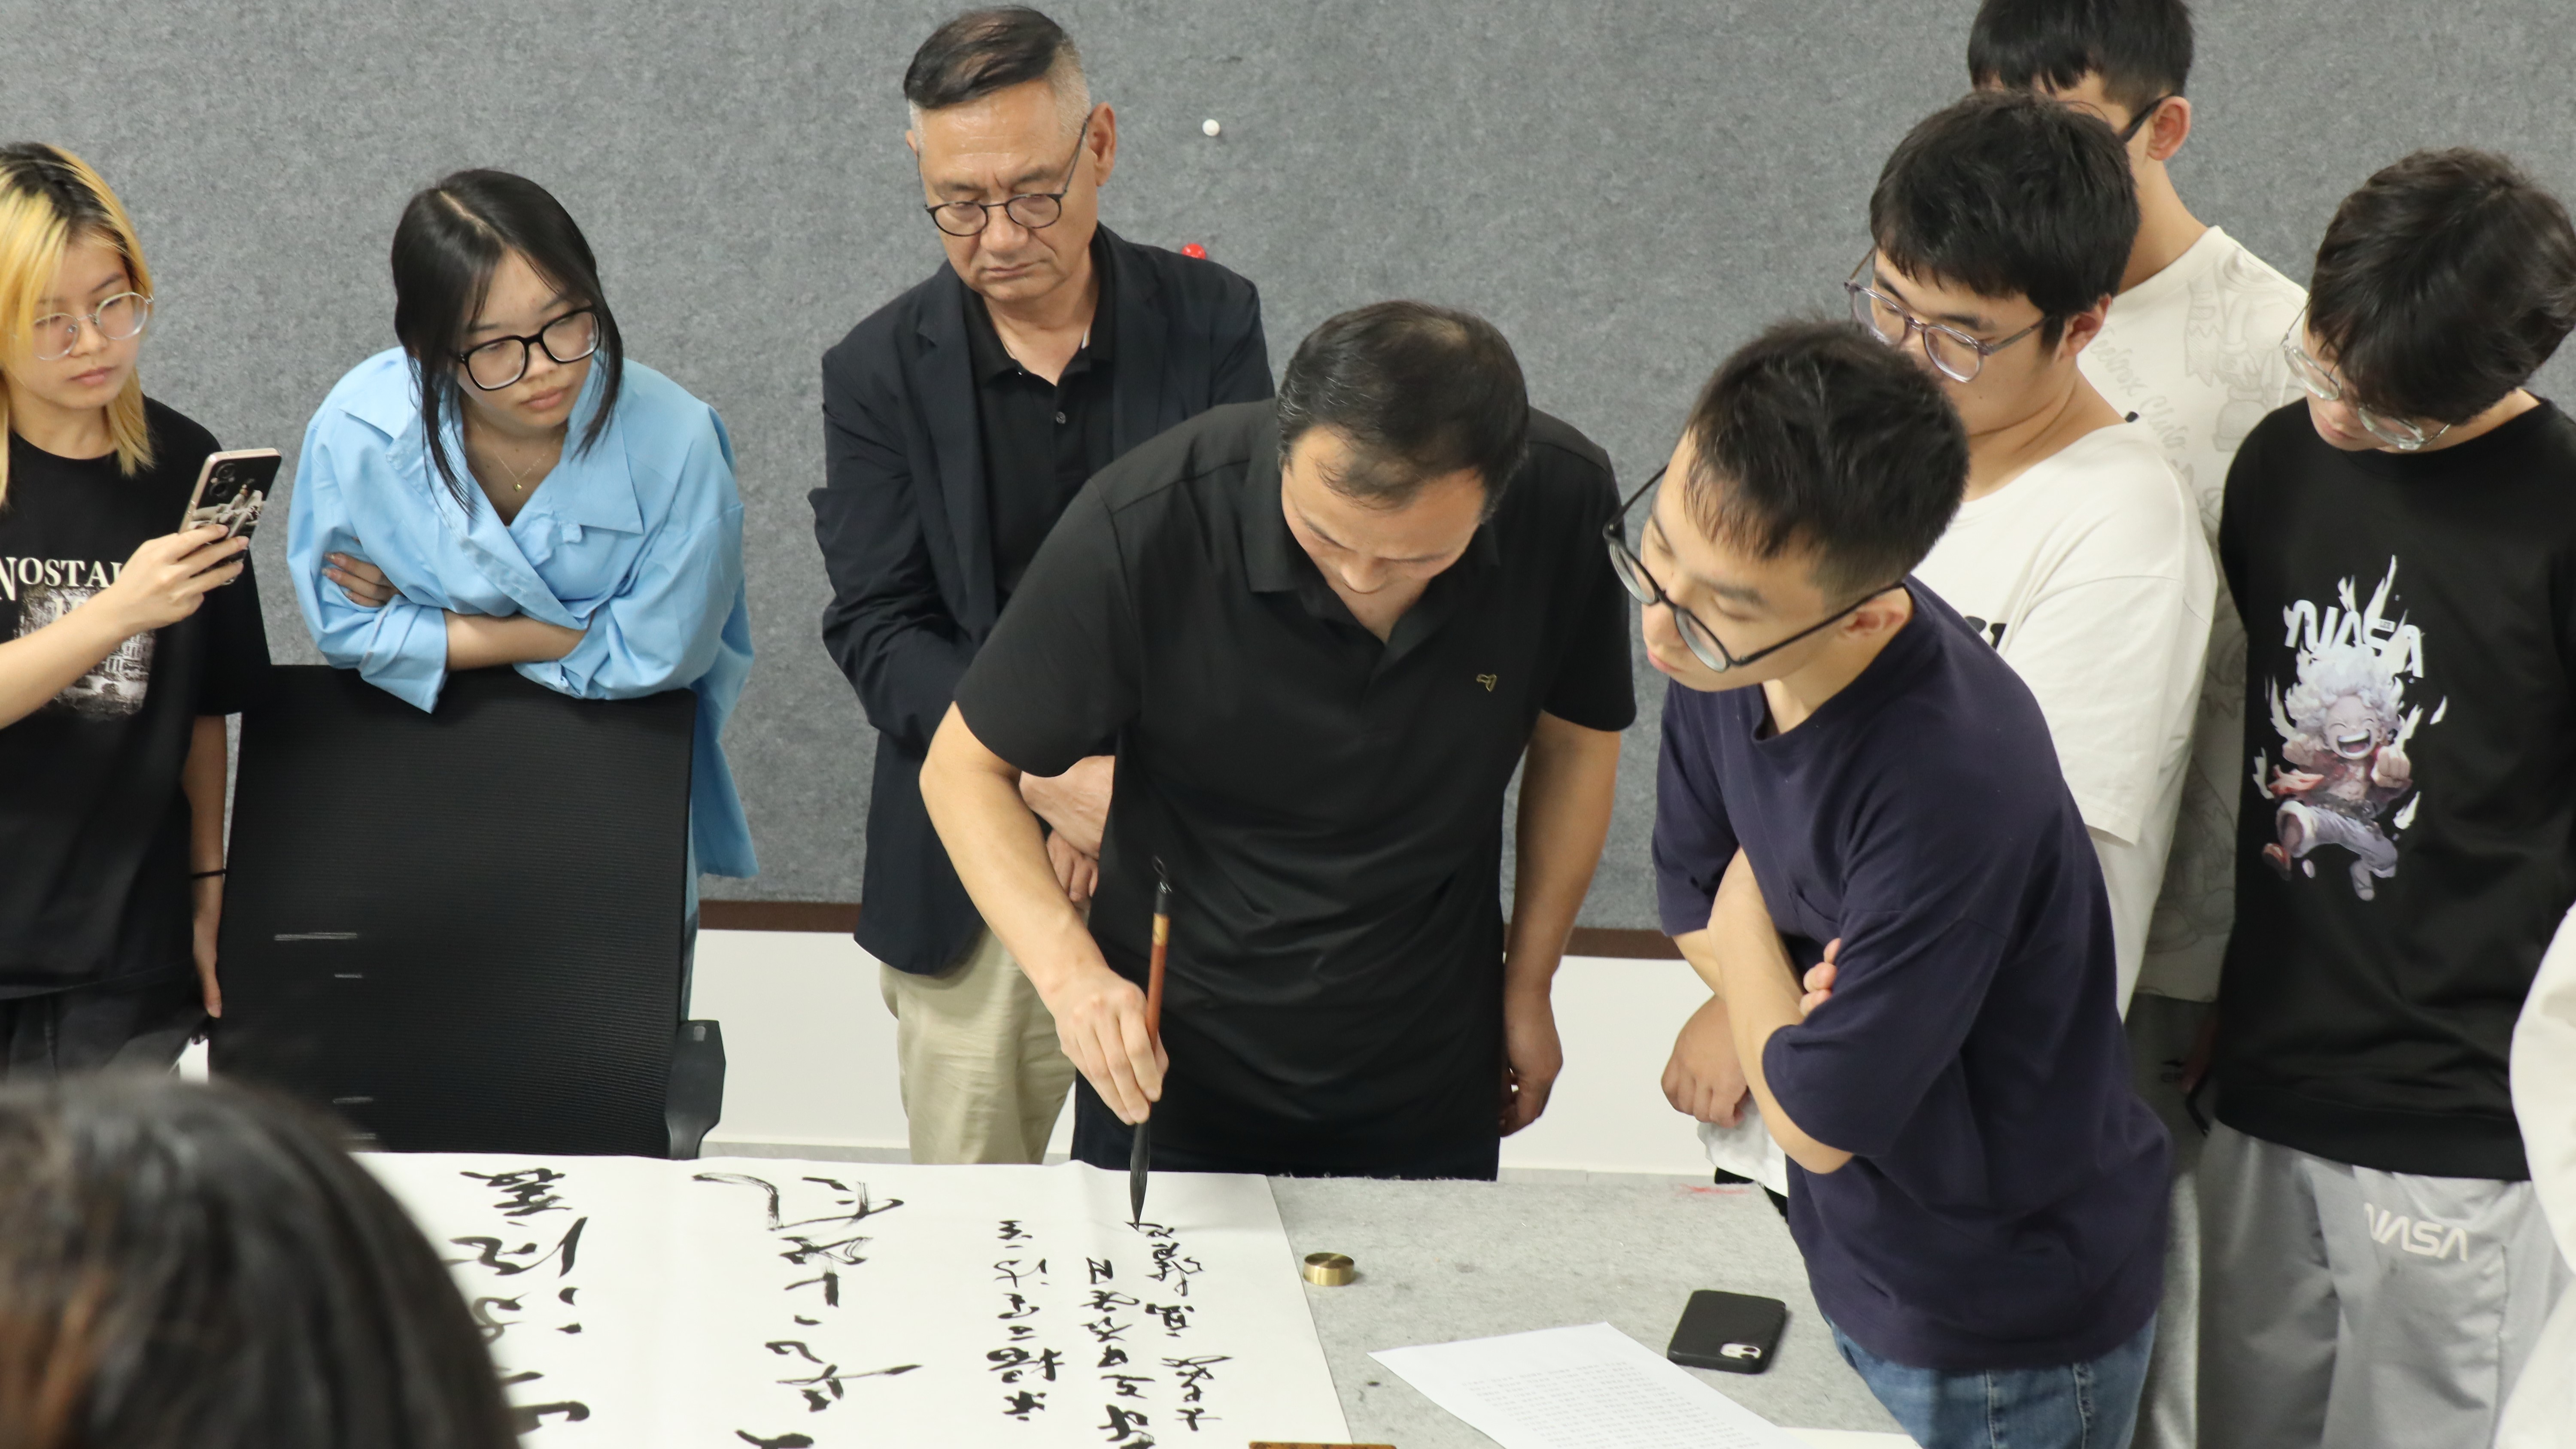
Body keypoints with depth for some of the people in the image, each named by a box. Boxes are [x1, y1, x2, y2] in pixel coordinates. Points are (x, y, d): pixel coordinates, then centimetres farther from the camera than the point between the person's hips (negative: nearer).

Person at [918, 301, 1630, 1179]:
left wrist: (1529, 987, 6)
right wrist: (1068, 970, -30)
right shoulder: (1148, 524, -26)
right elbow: (966, 768, -14)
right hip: (1170, 1070, -2)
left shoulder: (1564, 504, -19)